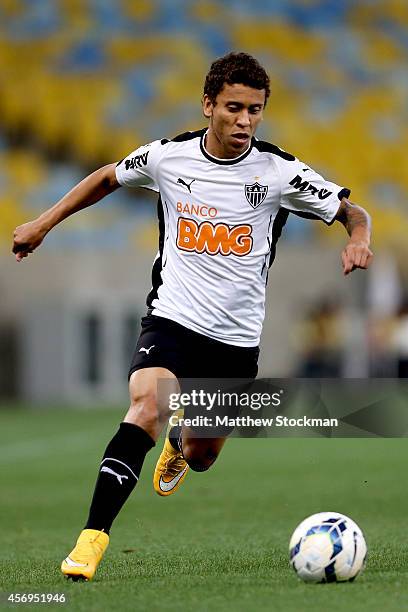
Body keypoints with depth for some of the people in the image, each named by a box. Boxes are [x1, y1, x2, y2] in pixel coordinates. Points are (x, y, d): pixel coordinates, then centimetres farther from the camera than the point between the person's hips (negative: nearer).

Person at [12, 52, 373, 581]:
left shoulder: (280, 173, -8)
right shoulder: (166, 157, -5)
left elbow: (352, 212, 2)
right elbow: (108, 178, 16)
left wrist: (358, 240, -21)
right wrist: (43, 224, 16)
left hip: (237, 338, 1)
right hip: (172, 319, -1)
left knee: (202, 456, 14)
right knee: (148, 407, -29)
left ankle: (180, 443, 54)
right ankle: (92, 538, -28)